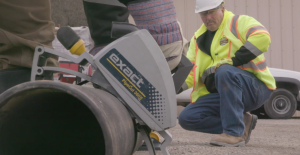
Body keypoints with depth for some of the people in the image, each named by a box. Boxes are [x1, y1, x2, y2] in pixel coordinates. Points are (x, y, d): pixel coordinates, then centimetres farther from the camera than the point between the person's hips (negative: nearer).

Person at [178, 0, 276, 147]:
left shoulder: (239, 22, -2)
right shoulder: (198, 38, 16)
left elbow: (262, 37, -23)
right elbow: (189, 71, 8)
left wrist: (232, 61, -25)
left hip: (255, 89, -7)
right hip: (219, 94, 7)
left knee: (225, 72, -37)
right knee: (186, 118, -10)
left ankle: (235, 133, -30)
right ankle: (241, 123, 0)